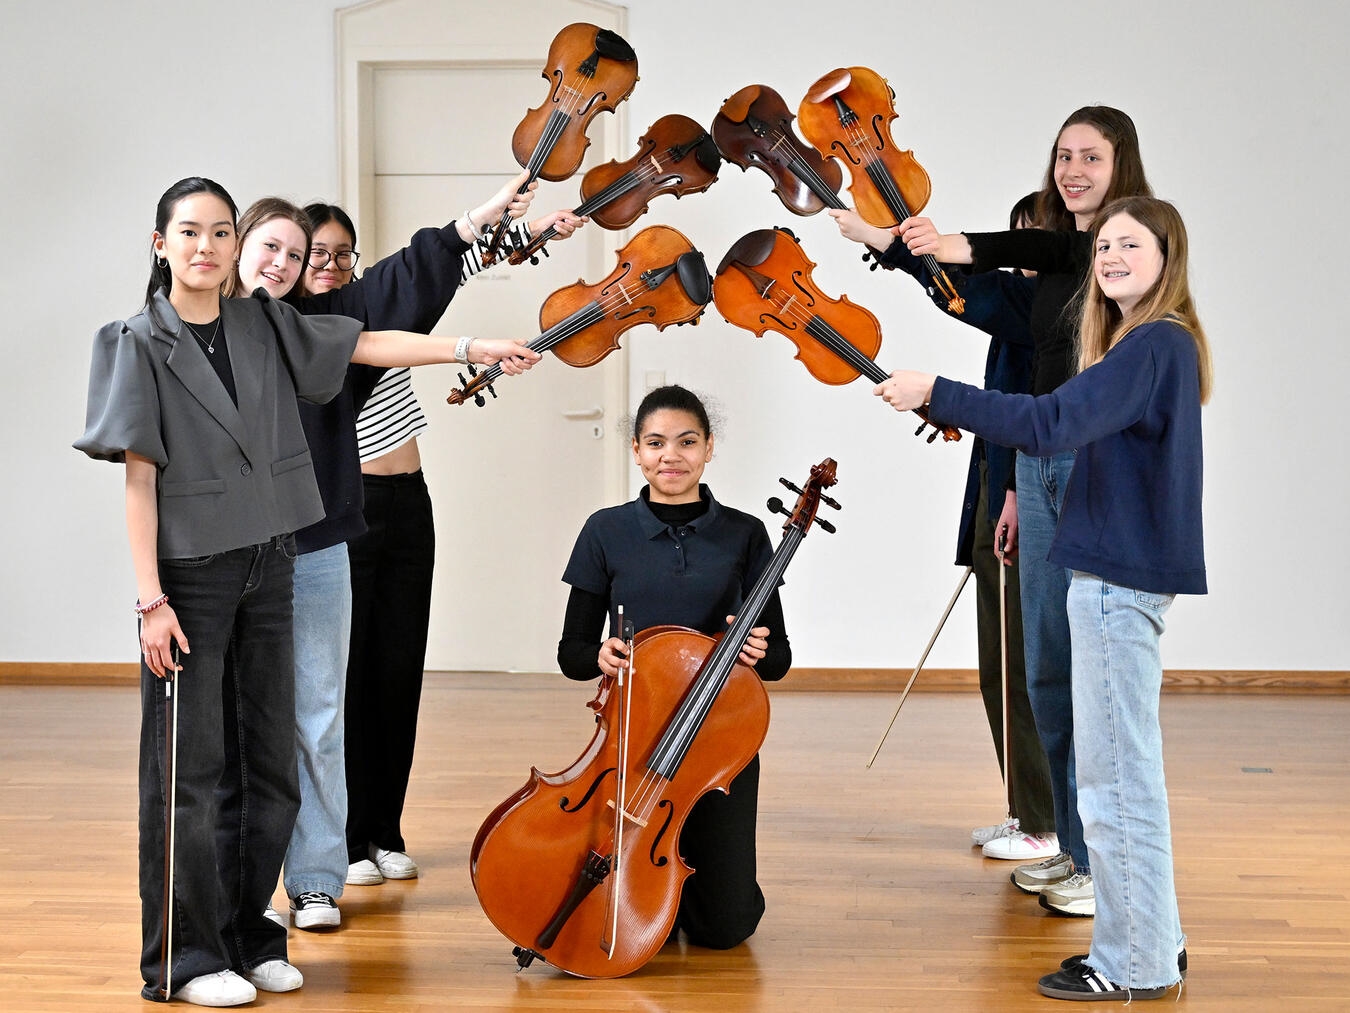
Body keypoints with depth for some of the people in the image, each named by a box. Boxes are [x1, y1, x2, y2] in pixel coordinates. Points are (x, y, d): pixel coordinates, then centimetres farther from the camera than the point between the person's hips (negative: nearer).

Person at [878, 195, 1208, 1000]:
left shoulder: (1155, 345, -17)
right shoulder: (1158, 343, 15)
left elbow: (1051, 424, -29)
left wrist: (935, 392, -26)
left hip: (1122, 576, -11)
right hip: (1130, 569, 11)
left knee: (1116, 777, -3)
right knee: (1129, 772, 18)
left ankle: (1136, 964, 7)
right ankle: (1153, 941, 28)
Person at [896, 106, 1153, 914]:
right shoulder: (1061, 257, 16)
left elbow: (1058, 248, -31)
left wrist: (965, 248, -45)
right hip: (1044, 464, 8)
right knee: (1047, 671, 12)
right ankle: (1076, 844, 25)